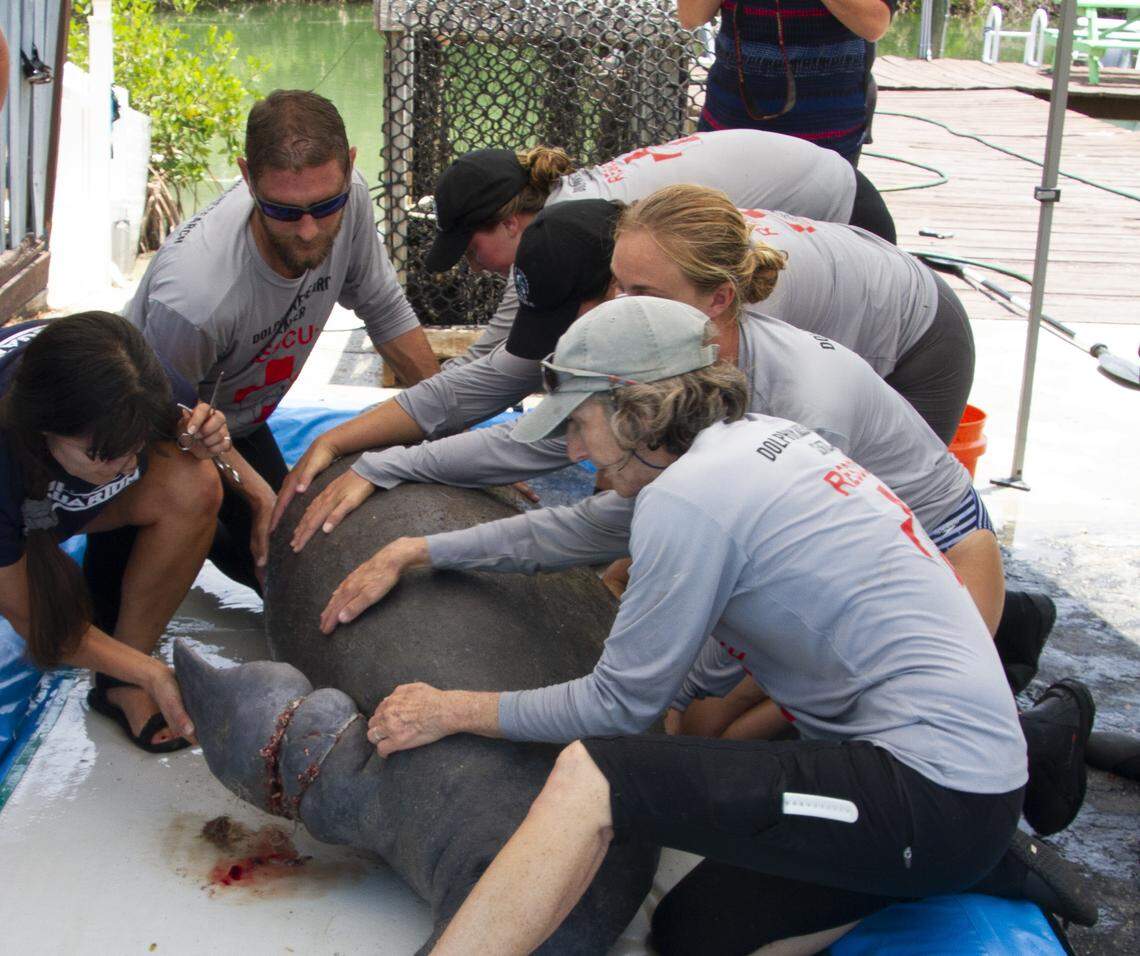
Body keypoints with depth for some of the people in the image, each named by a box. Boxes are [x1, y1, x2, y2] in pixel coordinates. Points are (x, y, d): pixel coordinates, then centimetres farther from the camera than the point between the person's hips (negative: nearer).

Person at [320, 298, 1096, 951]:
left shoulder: (692, 495, -16)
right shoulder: (753, 440, 10)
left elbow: (621, 705, -8)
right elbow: (581, 527, 20)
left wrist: (457, 711, 2)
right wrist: (415, 552, 22)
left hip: (934, 793, -10)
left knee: (590, 773, -18)